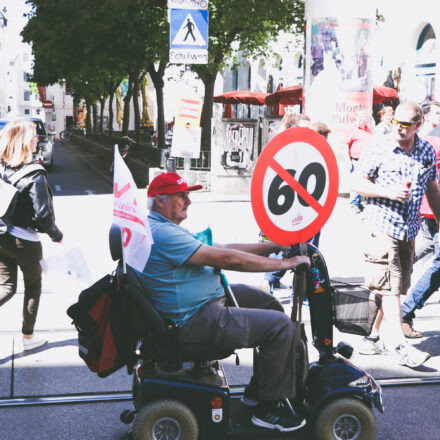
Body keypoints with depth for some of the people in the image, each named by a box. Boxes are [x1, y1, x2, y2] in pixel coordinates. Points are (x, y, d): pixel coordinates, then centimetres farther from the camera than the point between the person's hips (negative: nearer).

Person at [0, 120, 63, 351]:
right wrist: (57, 235, -1)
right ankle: (28, 336, 28)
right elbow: (43, 214, -17)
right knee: (33, 286, 17)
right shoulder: (34, 175, -19)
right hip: (24, 241, -5)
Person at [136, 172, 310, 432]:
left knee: (270, 304, 20)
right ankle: (268, 409, -1)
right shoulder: (162, 234, -22)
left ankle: (257, 390, 24)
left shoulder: (164, 228, 13)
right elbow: (226, 259, -24)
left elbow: (221, 248, 12)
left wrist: (274, 246, 4)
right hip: (195, 321, -11)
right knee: (281, 326, -14)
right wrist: (285, 263, -18)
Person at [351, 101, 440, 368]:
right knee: (390, 286, -11)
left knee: (398, 287, 8)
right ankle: (399, 345, -12)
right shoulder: (379, 149, -5)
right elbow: (357, 183, -3)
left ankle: (375, 337, 19)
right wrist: (388, 192, -17)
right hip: (382, 224, -5)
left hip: (409, 229, 5)